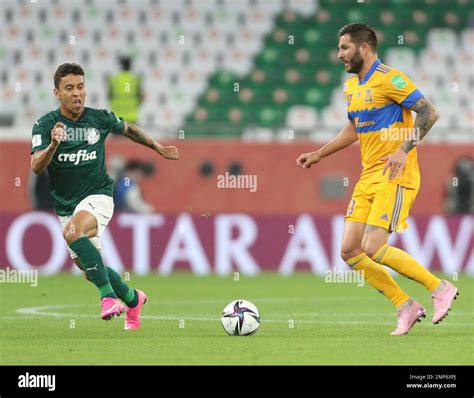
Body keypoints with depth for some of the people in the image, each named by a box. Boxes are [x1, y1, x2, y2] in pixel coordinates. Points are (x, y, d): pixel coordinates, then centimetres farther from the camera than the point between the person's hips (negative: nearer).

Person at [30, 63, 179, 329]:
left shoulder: (100, 118, -4)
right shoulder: (45, 125, -9)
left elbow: (128, 129, 19)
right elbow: (36, 167, -22)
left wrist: (158, 148, 29)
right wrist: (53, 144, -41)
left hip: (98, 197, -3)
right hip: (66, 205, 3)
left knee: (73, 231, -34)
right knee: (90, 269, 9)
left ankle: (108, 295, -34)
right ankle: (133, 299, 37)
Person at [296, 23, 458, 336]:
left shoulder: (389, 79, -12)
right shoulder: (352, 87, 15)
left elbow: (429, 112, -16)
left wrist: (404, 149, -23)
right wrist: (319, 154, 27)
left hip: (395, 177, -9)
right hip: (368, 178, 9)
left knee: (373, 248, -19)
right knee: (350, 251, -1)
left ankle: (440, 289, -5)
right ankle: (406, 307, 8)